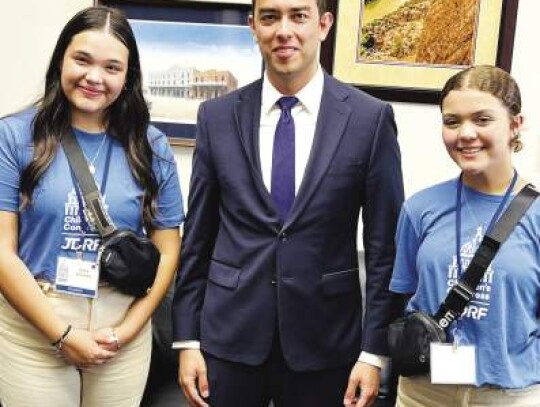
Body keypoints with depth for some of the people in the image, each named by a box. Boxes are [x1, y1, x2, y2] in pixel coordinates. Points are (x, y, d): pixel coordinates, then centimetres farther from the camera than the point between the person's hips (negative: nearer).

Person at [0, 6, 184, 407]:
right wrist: (63, 335, -12)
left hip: (125, 333, 2)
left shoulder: (152, 147, 1)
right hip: (32, 331, -1)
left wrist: (127, 330, -7)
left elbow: (167, 250, 4)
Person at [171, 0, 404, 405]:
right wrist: (187, 339, 2)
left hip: (323, 339, -1)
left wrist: (374, 351, -4)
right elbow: (197, 237, 4)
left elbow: (384, 244, -3)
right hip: (229, 334, 1)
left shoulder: (370, 118, -5)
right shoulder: (217, 117, 1)